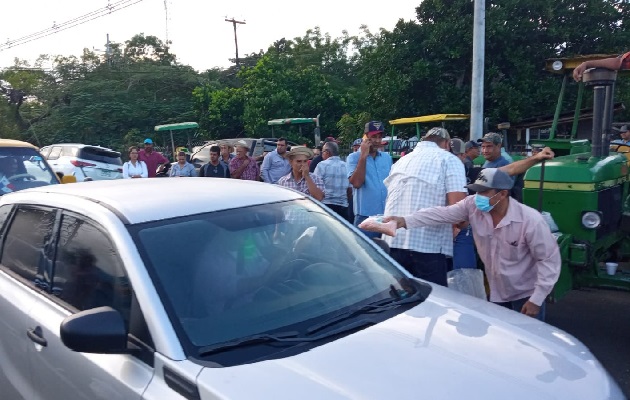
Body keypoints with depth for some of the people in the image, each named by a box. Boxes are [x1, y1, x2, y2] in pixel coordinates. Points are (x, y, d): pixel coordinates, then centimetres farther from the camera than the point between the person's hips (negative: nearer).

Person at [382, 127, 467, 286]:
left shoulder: (401, 161, 21)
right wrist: (460, 222, 10)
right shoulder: (448, 159, 2)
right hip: (427, 244, -6)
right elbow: (457, 205, -9)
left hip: (393, 242, 6)